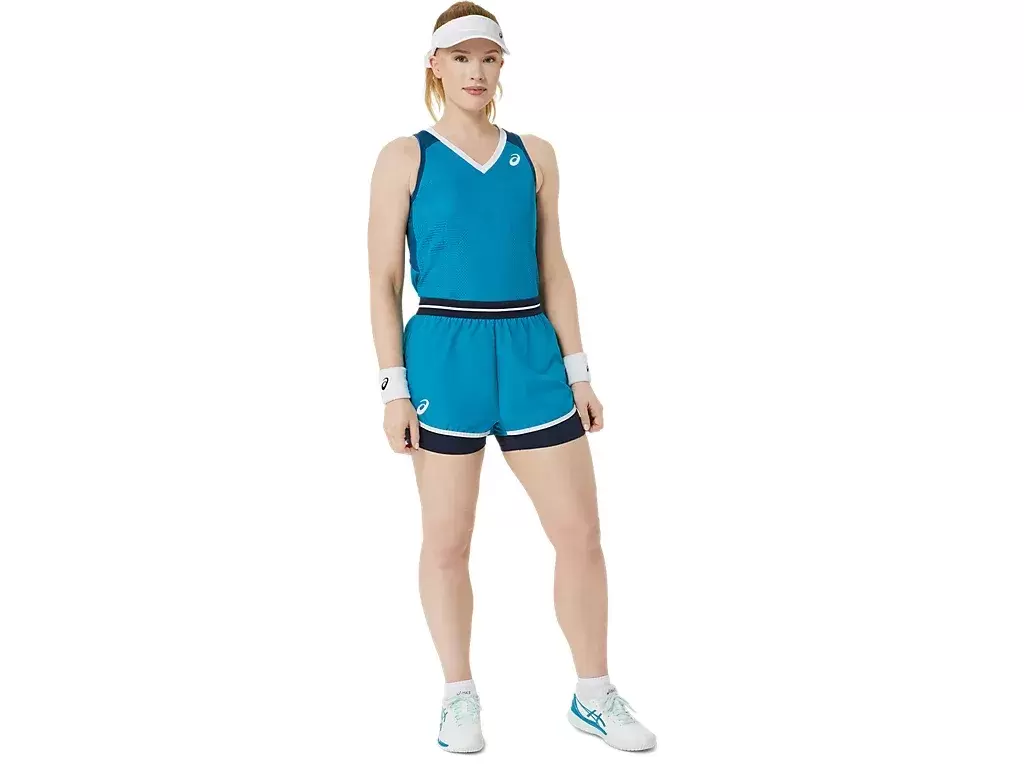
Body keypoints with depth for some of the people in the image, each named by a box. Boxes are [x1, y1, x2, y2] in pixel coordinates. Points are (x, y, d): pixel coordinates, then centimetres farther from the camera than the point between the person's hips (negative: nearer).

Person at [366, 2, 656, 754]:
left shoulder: (536, 155, 10)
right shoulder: (405, 157, 1)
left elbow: (553, 271, 11)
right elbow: (384, 281, 0)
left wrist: (578, 372, 6)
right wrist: (394, 386, -6)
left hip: (532, 355, 3)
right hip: (444, 354, -3)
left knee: (581, 532, 3)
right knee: (447, 541, 6)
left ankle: (594, 695, 20)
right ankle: (460, 697, 24)